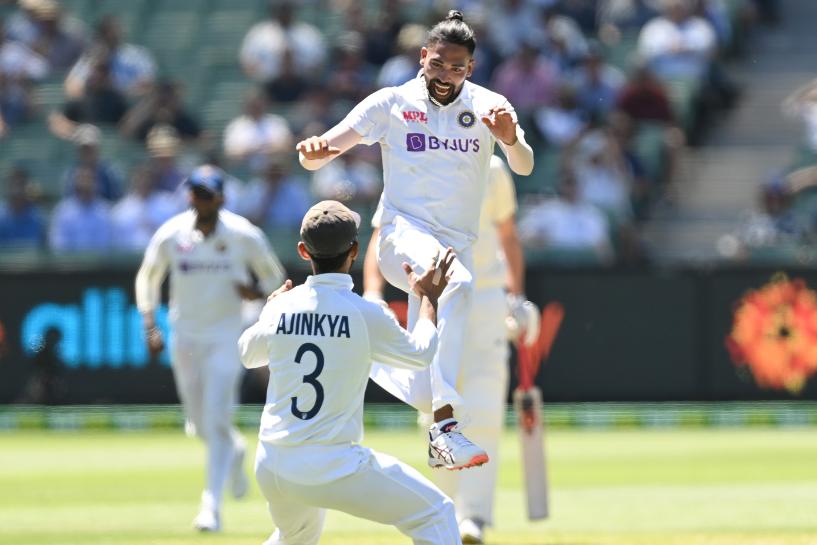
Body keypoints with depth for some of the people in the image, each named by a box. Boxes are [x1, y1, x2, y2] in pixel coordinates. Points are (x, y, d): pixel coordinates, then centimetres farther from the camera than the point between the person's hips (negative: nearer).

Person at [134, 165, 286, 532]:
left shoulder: (243, 236, -10)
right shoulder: (171, 235, -6)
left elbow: (274, 277, 4)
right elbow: (147, 279, 8)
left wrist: (257, 292, -19)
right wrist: (150, 327, -4)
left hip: (225, 337, -3)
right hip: (184, 339, 3)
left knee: (217, 422, -15)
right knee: (200, 425, 12)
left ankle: (211, 505, -13)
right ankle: (234, 451, 47)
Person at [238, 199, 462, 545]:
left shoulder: (281, 308, 1)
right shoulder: (365, 315, -10)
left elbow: (248, 354, 23)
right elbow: (421, 353, 8)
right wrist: (428, 298, 23)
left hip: (269, 469, 6)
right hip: (332, 469, -6)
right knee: (435, 514, 6)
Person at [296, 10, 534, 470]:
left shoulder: (488, 106, 6)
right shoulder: (391, 103, 1)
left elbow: (525, 167, -7)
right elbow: (318, 155, -1)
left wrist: (511, 139, -28)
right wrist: (314, 151, -26)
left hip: (458, 246, 4)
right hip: (404, 236, -4)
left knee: (432, 358, 1)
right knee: (456, 283, -33)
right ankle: (445, 424, -42)